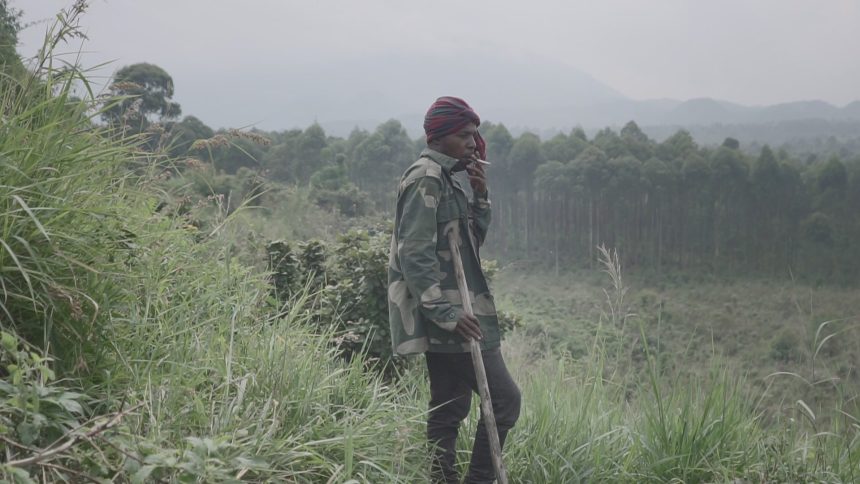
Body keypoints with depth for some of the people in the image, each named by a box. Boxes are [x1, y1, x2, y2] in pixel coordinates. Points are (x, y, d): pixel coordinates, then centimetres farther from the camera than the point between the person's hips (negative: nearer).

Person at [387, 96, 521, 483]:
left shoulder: (447, 178, 16)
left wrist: (480, 196, 5)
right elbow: (415, 255, -21)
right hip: (444, 314, -10)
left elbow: (471, 242, 19)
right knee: (504, 398, -7)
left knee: (449, 408, 12)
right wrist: (448, 314, -23)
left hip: (447, 312, 10)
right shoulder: (425, 179, -14)